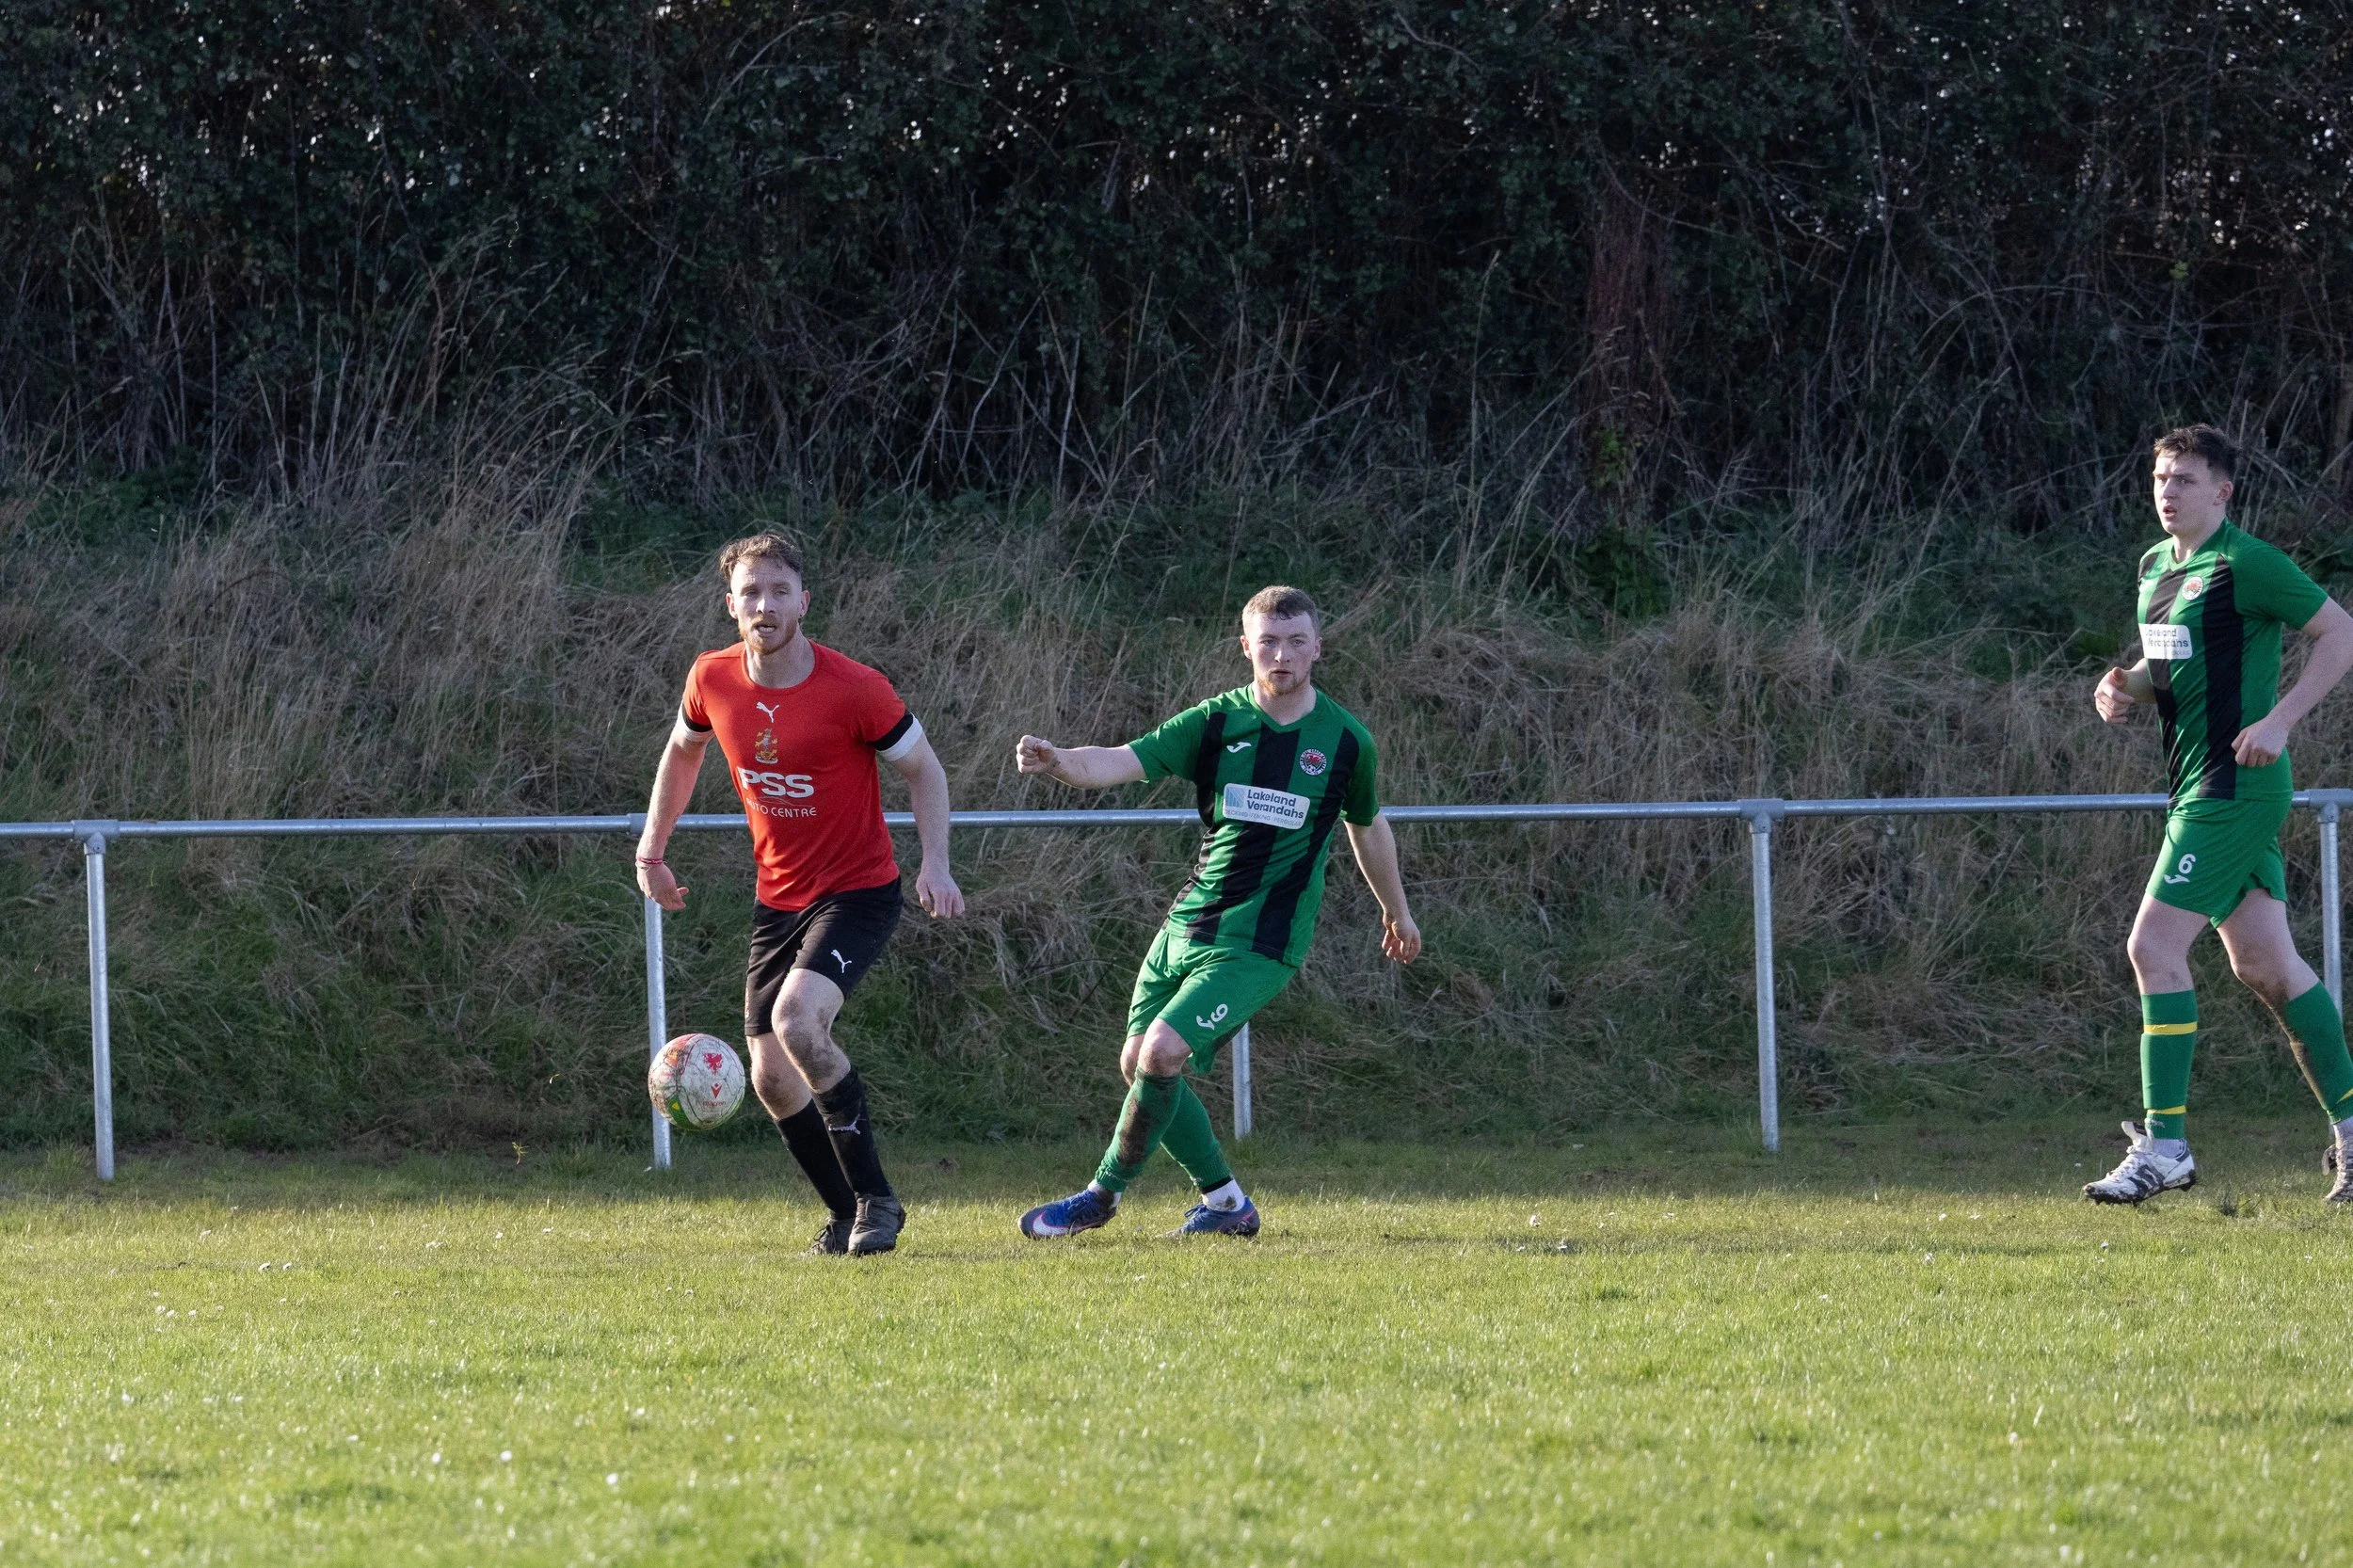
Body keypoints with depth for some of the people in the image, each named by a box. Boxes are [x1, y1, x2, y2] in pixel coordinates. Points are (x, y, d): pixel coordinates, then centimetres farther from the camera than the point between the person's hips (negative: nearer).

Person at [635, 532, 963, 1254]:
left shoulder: (854, 690, -18)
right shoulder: (714, 680, -4)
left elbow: (923, 768, -6)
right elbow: (682, 752, 17)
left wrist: (935, 863, -18)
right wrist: (651, 850, 18)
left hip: (857, 892, -6)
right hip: (777, 898, 6)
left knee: (796, 1020, -28)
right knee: (772, 1079, 3)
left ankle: (875, 1198, -17)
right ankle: (847, 1214, 21)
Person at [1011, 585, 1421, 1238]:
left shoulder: (1346, 740, -2)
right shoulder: (1217, 722, -1)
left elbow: (1368, 828, 17)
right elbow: (1122, 762, -14)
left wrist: (1396, 912, 31)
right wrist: (1058, 761, -36)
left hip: (1262, 943, -4)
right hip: (1186, 926, 4)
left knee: (1162, 1053, -19)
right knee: (1138, 1063, 5)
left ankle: (1103, 1195, -1)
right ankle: (1225, 1201, 23)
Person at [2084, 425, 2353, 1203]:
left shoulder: (2245, 564, -12)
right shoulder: (2156, 568, 14)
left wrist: (2279, 720, -19)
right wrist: (2126, 688, 5)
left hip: (2233, 785, -9)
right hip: (2198, 785, 9)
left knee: (2155, 946, -13)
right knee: (2264, 960, 11)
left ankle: (2163, 1145, -10)